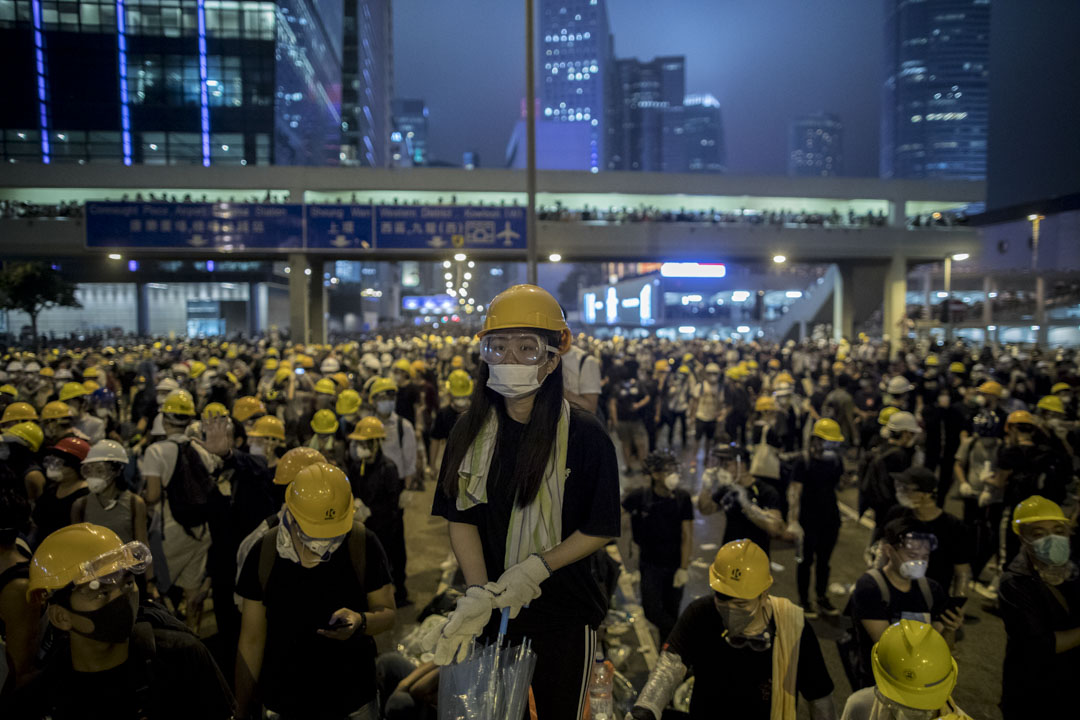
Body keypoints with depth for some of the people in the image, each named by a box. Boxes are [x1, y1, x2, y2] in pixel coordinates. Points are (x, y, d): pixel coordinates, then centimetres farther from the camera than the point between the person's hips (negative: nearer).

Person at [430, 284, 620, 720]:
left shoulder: (585, 436, -14)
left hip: (564, 615, -3)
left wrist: (534, 569, -19)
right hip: (492, 614, 3)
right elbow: (461, 519, -1)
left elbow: (601, 530, -10)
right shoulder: (470, 434, -3)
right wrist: (478, 593, -12)